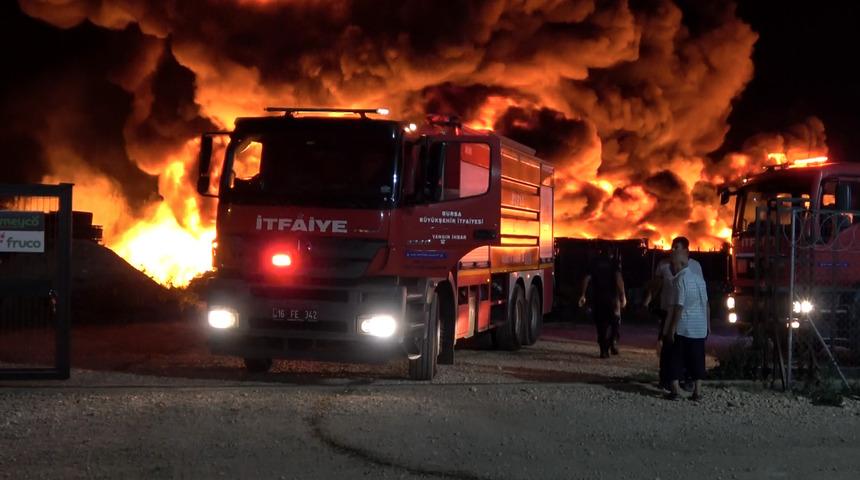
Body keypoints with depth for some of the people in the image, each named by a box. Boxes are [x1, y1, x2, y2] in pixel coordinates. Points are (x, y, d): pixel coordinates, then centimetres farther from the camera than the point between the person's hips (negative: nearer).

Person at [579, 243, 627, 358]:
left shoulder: (593, 263, 5)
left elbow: (587, 279, -2)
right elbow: (619, 279, -12)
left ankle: (604, 349, 1)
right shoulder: (614, 263, -1)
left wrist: (583, 295, 2)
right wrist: (623, 296, -13)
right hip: (612, 297, -1)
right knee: (615, 321, 16)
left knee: (601, 324, 7)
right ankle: (613, 341, -4)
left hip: (597, 298, 1)